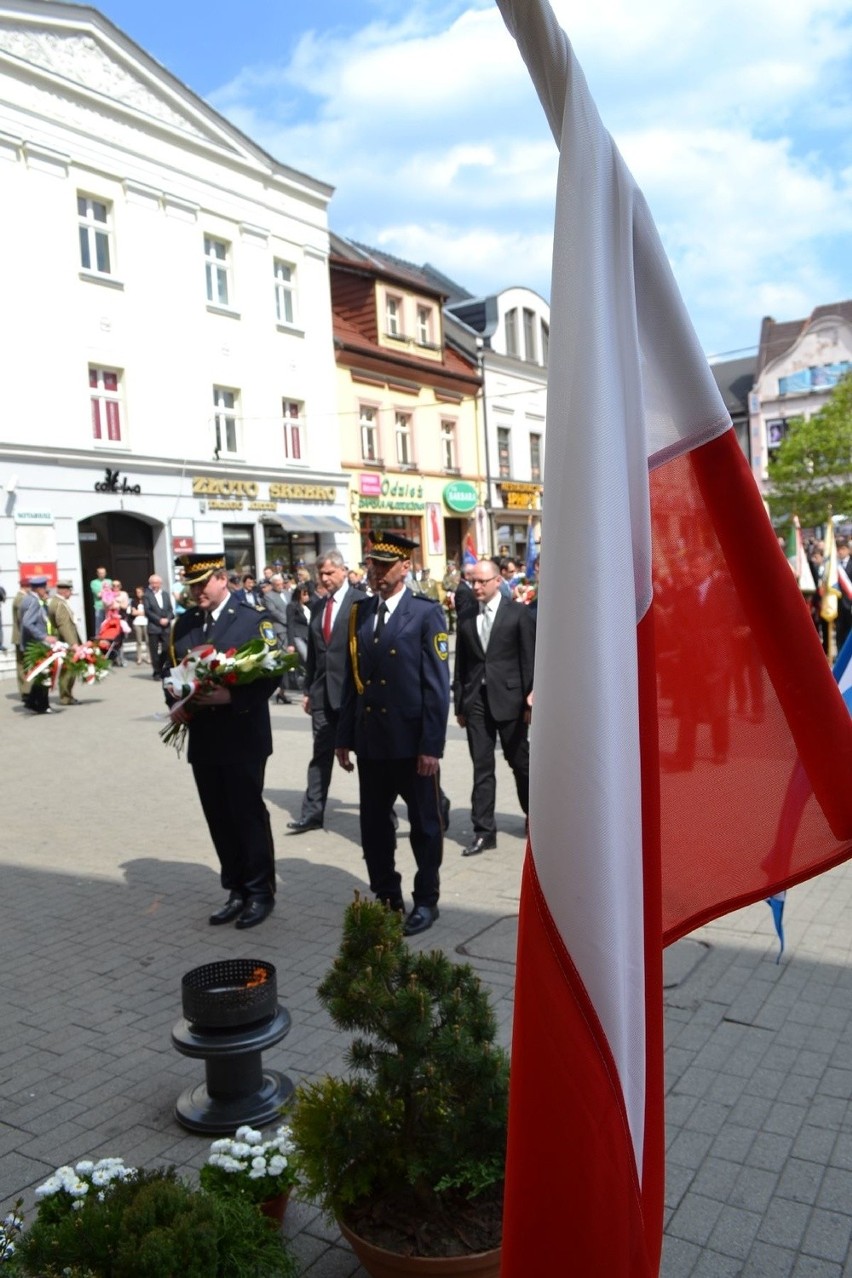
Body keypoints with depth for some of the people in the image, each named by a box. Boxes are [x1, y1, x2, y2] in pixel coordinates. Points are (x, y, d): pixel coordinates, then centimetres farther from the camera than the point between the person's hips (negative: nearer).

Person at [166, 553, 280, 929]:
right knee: (219, 819, 11)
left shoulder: (253, 618, -7)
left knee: (248, 815, 3)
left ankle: (260, 892, 18)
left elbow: (271, 673, -13)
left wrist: (232, 696, -24)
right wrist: (175, 704, -4)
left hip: (243, 737, -5)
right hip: (202, 739, 6)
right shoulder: (184, 624, 11)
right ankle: (236, 890, 25)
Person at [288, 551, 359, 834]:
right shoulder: (318, 606, 12)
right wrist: (308, 690, 13)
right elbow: (312, 651, 15)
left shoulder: (359, 602, -7)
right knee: (321, 753, 9)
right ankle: (312, 812, 15)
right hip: (323, 691, 6)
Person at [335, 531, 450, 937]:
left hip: (413, 742, -5)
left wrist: (432, 745, -14)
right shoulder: (359, 612, 9)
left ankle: (426, 900, 26)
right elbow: (351, 678, 11)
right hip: (370, 740, 5)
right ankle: (386, 897, 29)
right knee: (374, 826, 13)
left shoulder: (426, 613, -6)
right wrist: (344, 736, 8)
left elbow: (437, 685, -10)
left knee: (424, 825, 10)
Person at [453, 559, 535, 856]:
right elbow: (461, 663, 9)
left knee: (520, 762, 11)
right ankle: (484, 830, 10)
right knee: (481, 767, 4)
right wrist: (459, 704, 7)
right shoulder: (467, 618, 7)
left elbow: (529, 658, -3)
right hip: (476, 700, 3)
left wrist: (530, 698, -7)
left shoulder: (518, 613, -2)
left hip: (509, 697, -2)